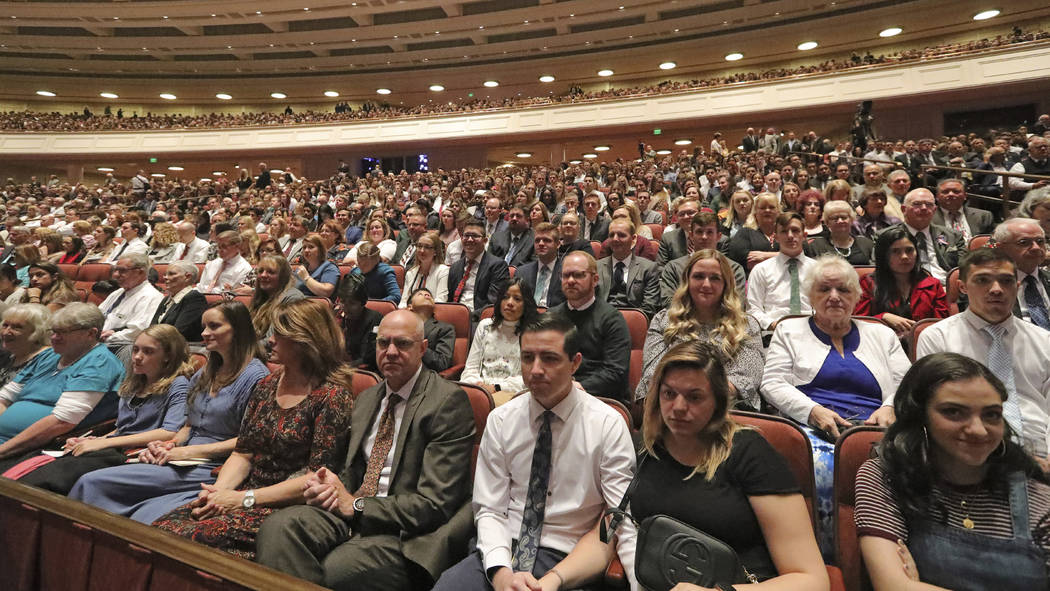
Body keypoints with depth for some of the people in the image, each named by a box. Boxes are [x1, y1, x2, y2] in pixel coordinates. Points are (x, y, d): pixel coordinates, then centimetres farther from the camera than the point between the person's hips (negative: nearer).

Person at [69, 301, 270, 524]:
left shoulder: (256, 376, -9)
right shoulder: (203, 375, 19)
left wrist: (189, 451, -14)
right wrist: (169, 445, 2)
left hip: (210, 470, -7)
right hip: (186, 465, 7)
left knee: (92, 483, -13)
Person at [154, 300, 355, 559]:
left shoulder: (333, 397, -13)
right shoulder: (267, 385, 11)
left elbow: (317, 478, -15)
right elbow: (243, 453, 12)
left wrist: (244, 498, -15)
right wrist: (219, 490, -7)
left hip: (287, 507, -6)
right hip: (246, 493, 7)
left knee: (200, 536, -25)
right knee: (164, 528, -15)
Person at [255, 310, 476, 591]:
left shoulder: (450, 402, -11)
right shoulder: (366, 399, 15)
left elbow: (435, 503, -15)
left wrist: (356, 505, -11)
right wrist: (330, 485, -3)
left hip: (404, 533, -6)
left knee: (337, 568, -31)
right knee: (277, 526, -21)